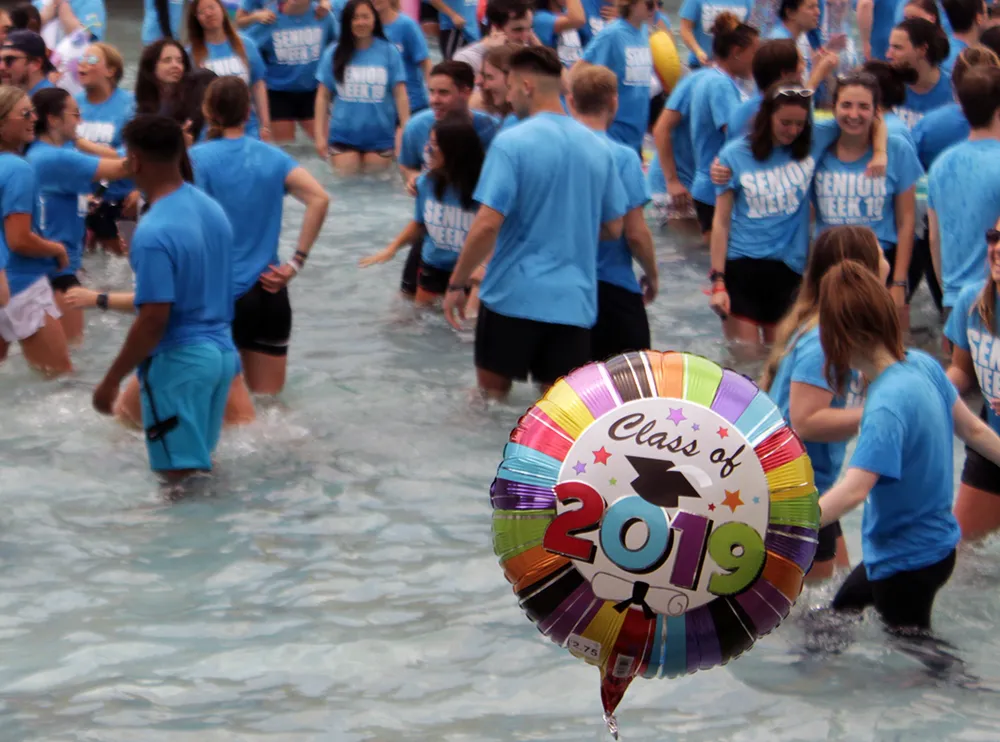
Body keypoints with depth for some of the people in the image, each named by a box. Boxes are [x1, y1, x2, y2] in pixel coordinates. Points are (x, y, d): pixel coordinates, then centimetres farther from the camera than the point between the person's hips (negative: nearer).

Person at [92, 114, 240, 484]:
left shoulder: (153, 233, -22)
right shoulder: (212, 209, 5)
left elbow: (154, 320, -23)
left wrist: (111, 380, -15)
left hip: (178, 360, -8)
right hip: (221, 352, 9)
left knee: (179, 475, 0)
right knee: (201, 464, 20)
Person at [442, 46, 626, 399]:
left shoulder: (512, 142, -11)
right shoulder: (598, 147, 6)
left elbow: (487, 224, -17)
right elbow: (613, 229, 14)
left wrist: (457, 283, -5)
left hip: (515, 294, -4)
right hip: (574, 300, 4)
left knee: (492, 396, 14)